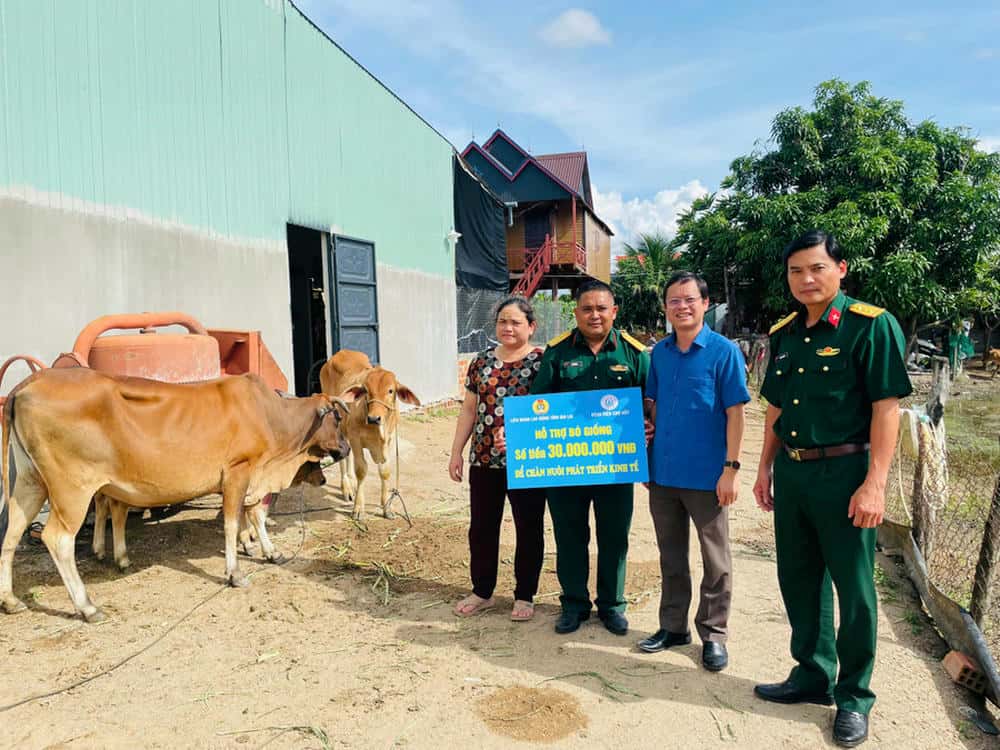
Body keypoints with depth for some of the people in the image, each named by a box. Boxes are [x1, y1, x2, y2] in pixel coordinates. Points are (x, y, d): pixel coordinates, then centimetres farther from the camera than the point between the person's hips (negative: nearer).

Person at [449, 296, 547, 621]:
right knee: (481, 527, 13)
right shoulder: (482, 361, 8)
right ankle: (482, 592, 30)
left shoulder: (543, 361, -5)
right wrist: (456, 451, 7)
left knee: (529, 528, 8)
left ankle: (524, 596, 25)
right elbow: (469, 410, 11)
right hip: (484, 460, 4)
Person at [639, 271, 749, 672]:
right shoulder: (659, 353, 6)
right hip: (663, 473, 5)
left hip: (706, 476, -5)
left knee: (715, 561, 9)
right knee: (671, 556, 16)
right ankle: (673, 626, 31)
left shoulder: (723, 351, -8)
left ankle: (713, 635, 24)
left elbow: (735, 413, -10)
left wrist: (730, 468, -14)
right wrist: (647, 457, 11)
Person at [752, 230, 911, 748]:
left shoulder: (871, 326, -9)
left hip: (844, 472, -6)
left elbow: (886, 407, -14)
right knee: (799, 579, 15)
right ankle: (813, 675, 33)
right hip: (790, 472, 6)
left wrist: (874, 484, -18)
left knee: (853, 588, 6)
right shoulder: (784, 334, 9)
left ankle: (853, 696, 23)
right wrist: (765, 468, 13)